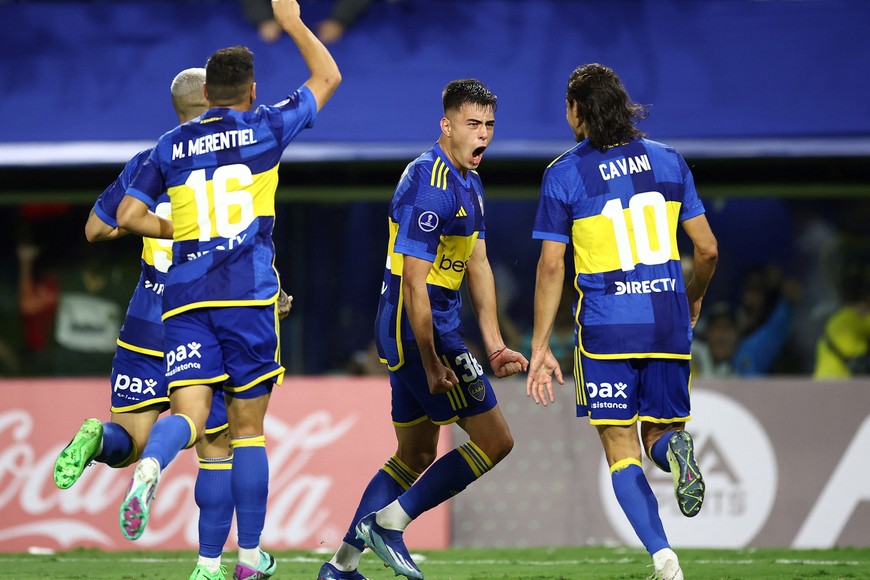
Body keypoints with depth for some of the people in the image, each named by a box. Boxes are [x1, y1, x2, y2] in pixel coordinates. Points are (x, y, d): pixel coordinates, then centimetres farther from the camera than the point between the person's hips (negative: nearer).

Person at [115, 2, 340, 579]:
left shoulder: (172, 145, 11)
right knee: (248, 426, 5)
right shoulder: (266, 128, 5)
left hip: (185, 294, 2)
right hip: (249, 293, -2)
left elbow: (129, 215, 9)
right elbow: (328, 78, 19)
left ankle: (149, 466, -42)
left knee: (190, 410, -7)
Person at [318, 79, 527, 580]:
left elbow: (478, 266, 17)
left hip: (437, 327, 10)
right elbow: (414, 280, -22)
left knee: (416, 455, 17)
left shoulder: (470, 182, 13)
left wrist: (495, 345, 12)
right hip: (417, 330, -10)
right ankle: (390, 521, -4)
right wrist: (432, 363, -22)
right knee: (495, 440, -8)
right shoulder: (430, 185, -19)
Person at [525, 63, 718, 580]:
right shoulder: (668, 161, 7)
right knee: (658, 433, 16)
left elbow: (551, 266, -4)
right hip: (668, 323, 3)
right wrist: (692, 299, 26)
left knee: (621, 450, 4)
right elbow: (708, 250, 6)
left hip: (605, 326, -3)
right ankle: (675, 447, -23)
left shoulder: (564, 173, -1)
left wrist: (541, 348, -1)